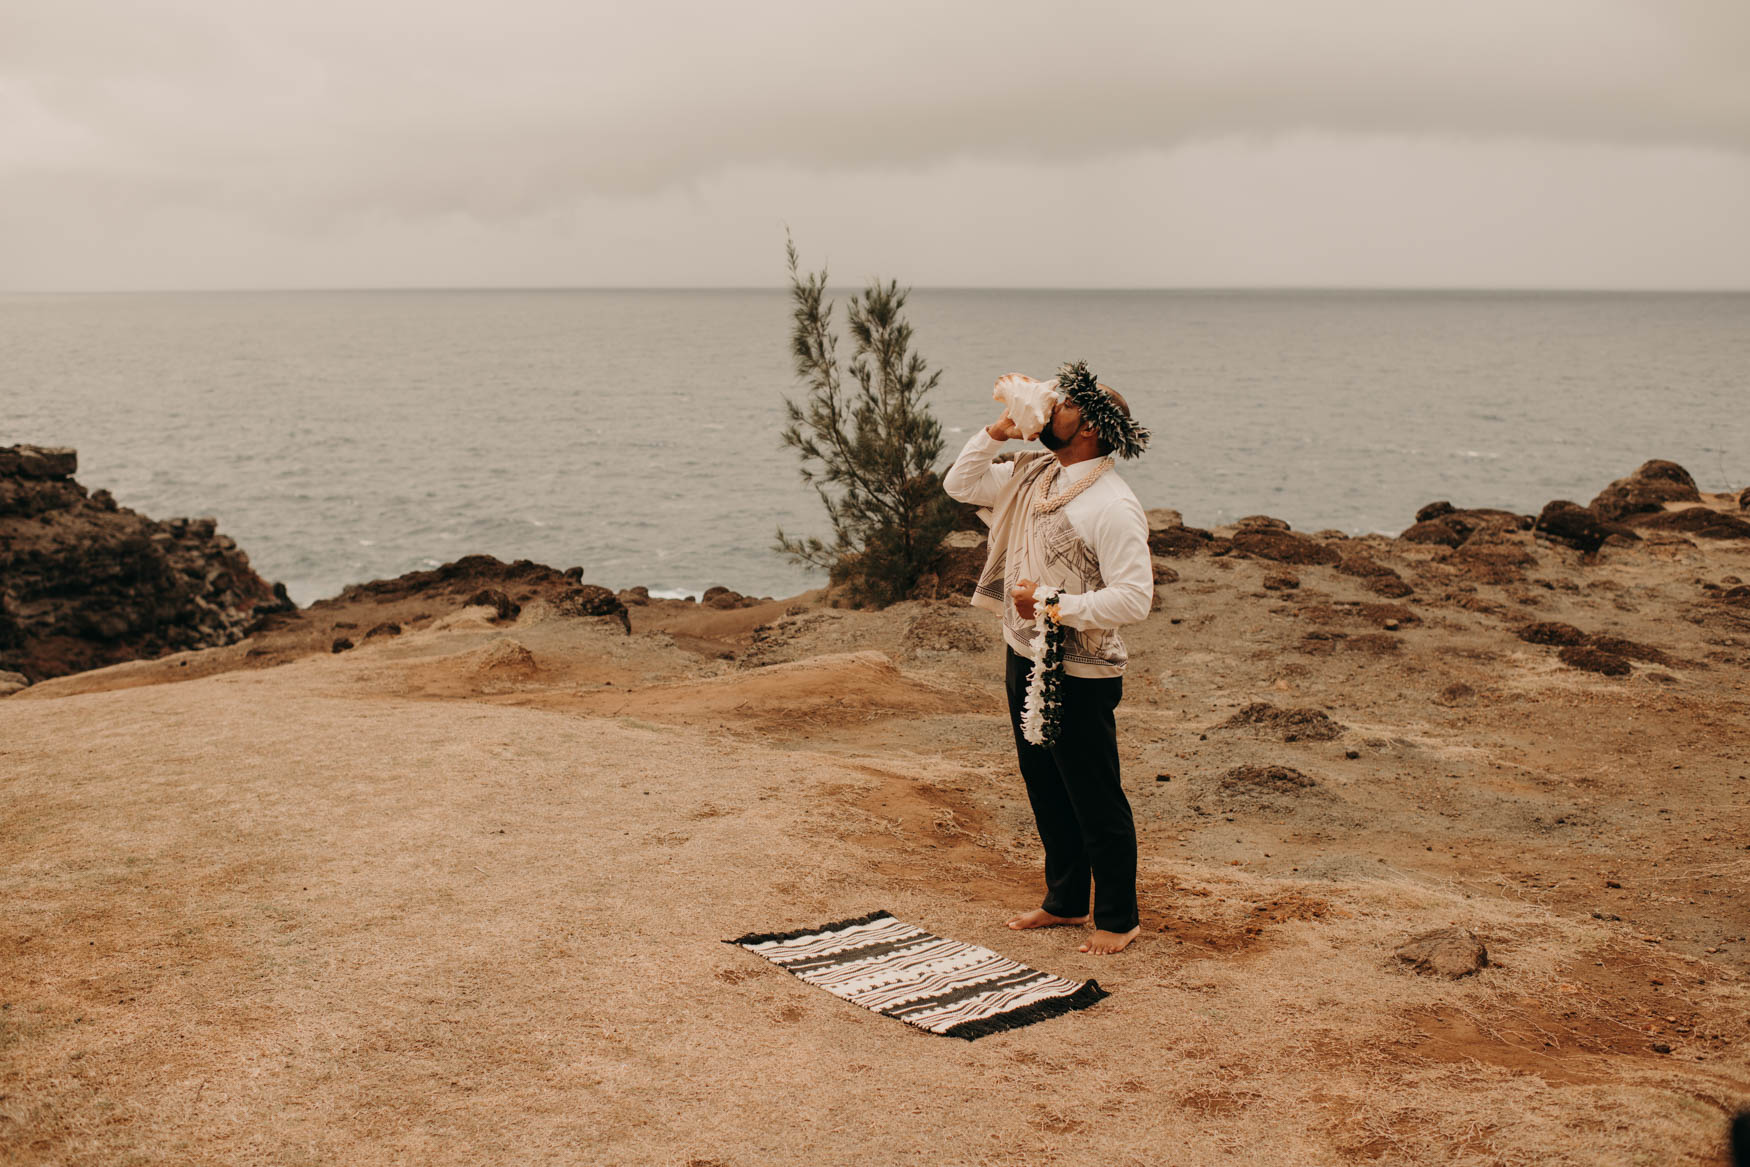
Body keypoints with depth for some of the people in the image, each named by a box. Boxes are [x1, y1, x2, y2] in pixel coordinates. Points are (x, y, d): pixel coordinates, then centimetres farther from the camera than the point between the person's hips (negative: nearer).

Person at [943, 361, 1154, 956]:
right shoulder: (1033, 473, 6)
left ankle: (1118, 918, 19)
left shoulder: (1112, 506, -20)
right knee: (1045, 791, 20)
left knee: (1096, 802, 3)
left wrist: (1057, 606, -23)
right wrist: (996, 432, 3)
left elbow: (1134, 598, -25)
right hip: (1024, 661, 9)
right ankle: (1065, 901, 35)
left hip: (1079, 677, -8)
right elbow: (961, 484, 16)